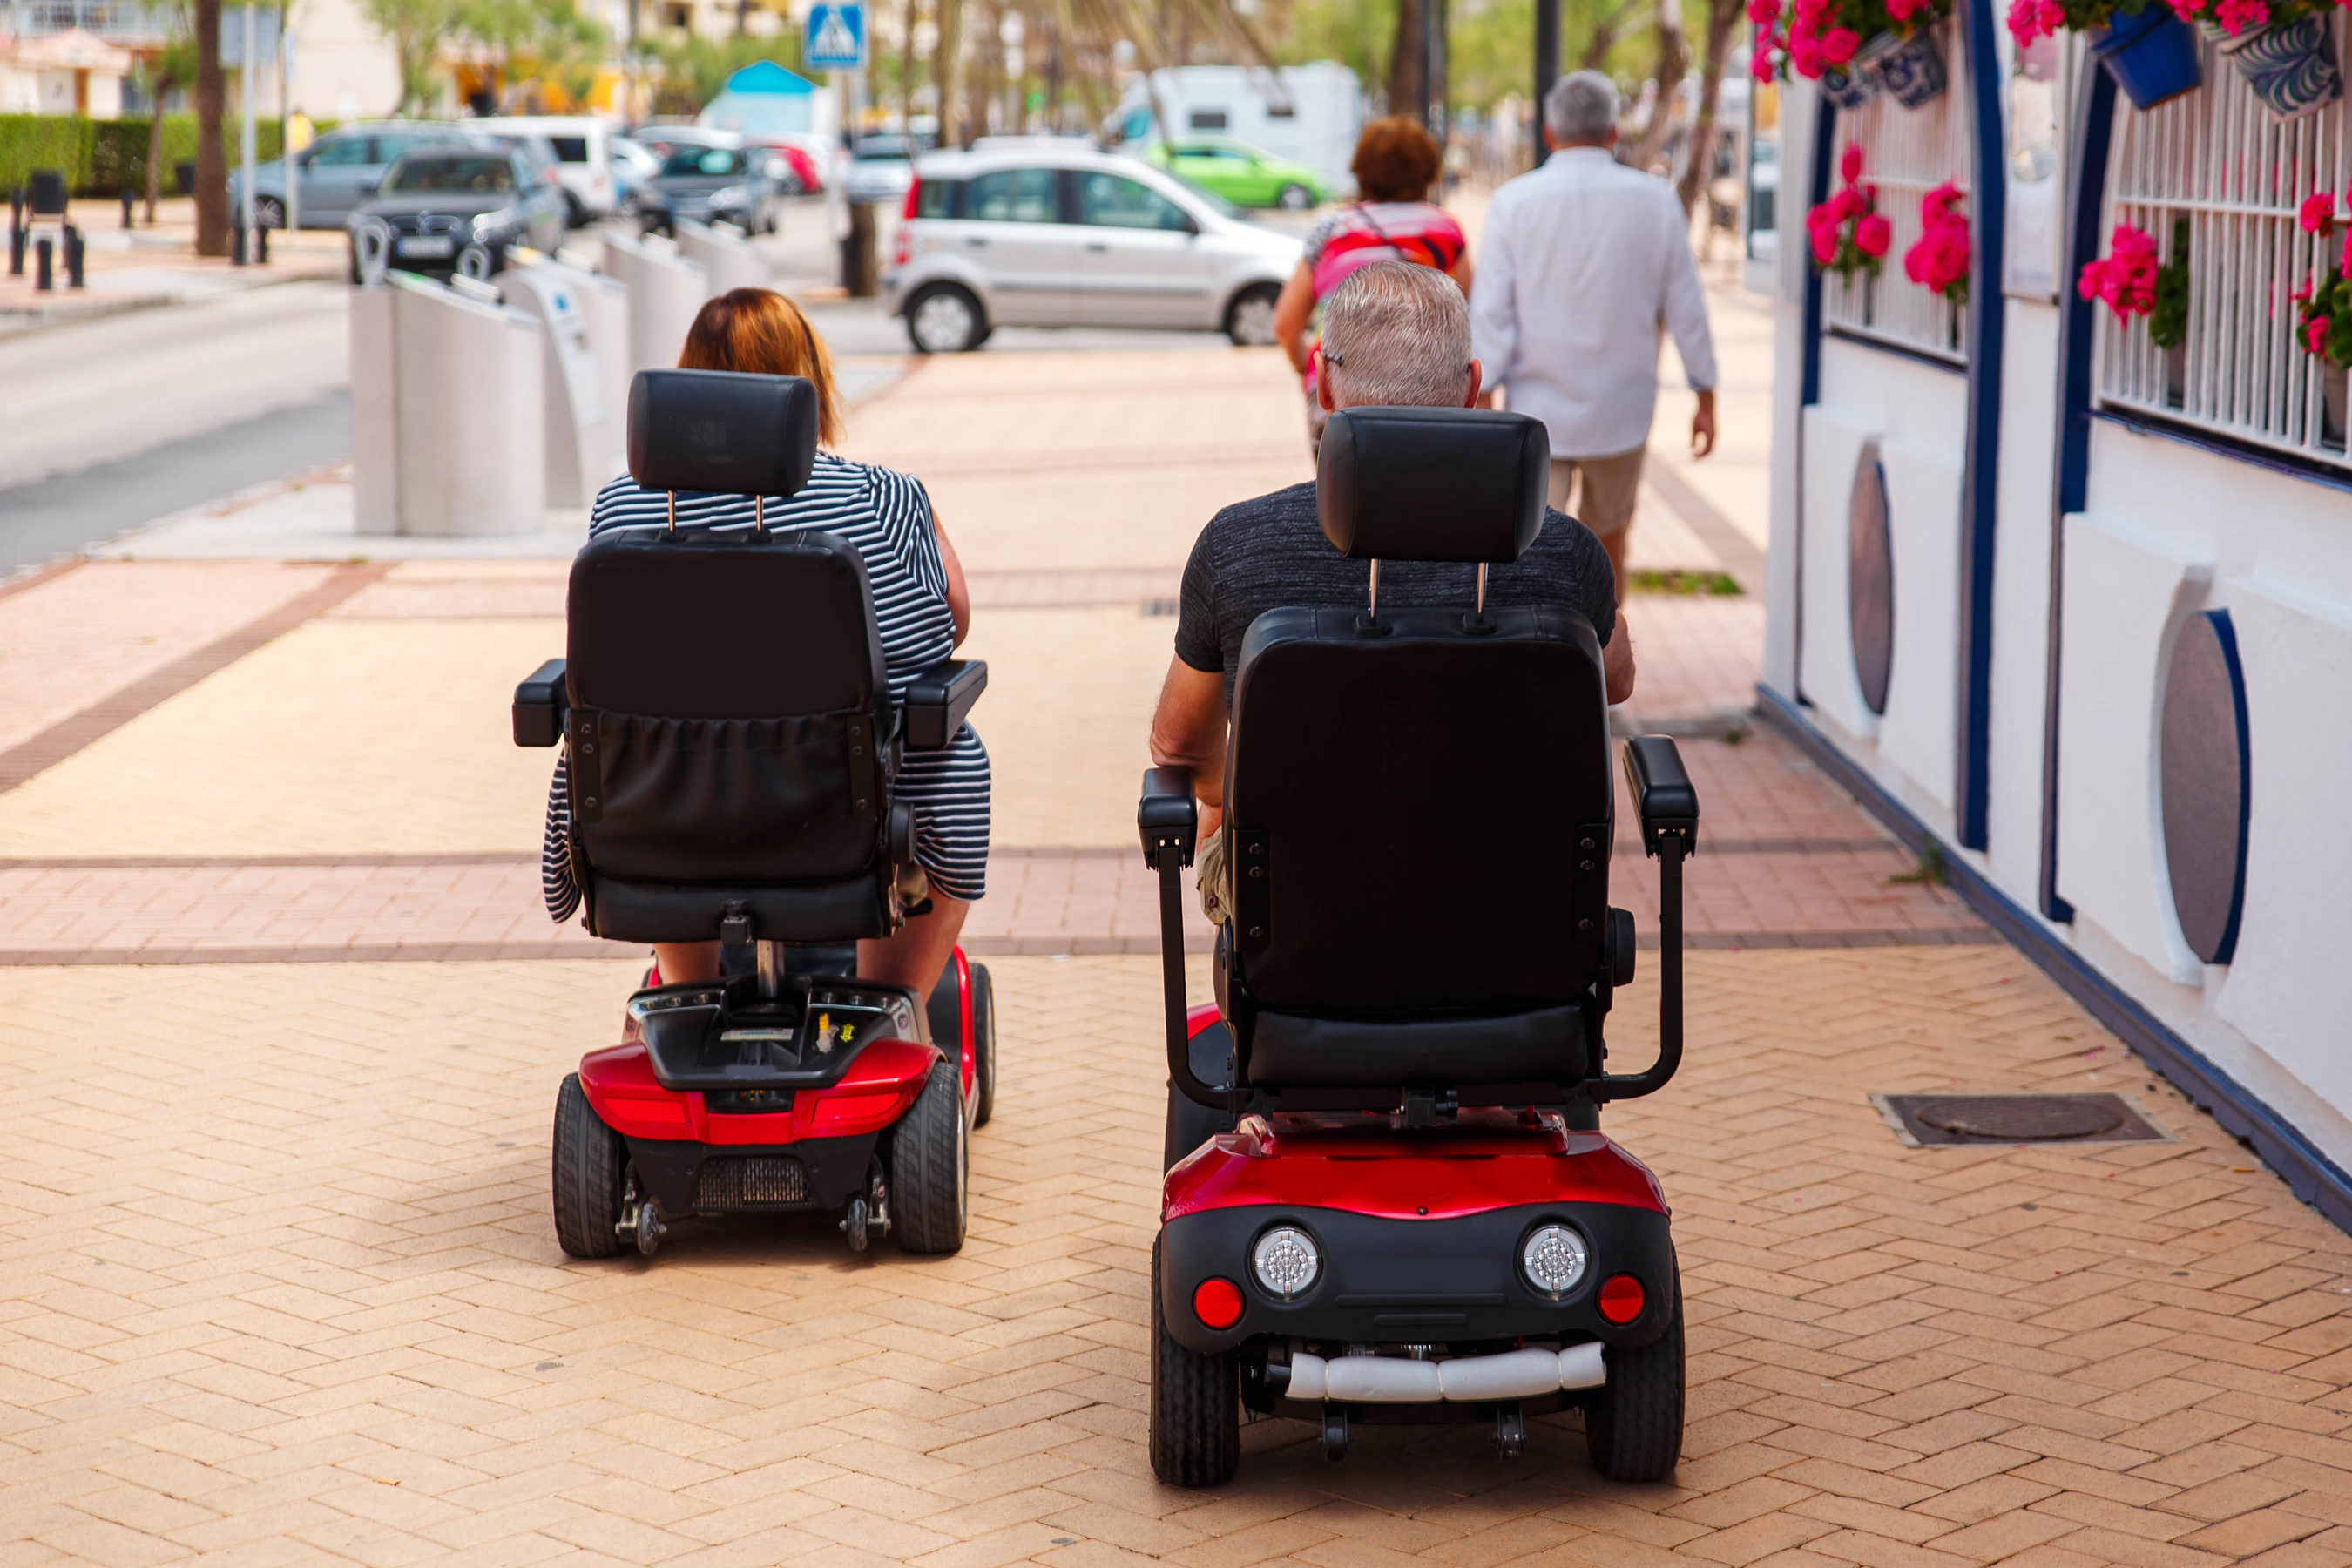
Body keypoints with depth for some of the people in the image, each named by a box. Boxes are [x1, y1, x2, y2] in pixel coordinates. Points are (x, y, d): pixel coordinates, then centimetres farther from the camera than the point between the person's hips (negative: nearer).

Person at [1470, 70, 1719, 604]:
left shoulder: (1513, 202, -7)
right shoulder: (1655, 201, -3)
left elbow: (1489, 315, -9)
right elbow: (1685, 308, 2)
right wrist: (1706, 397, 12)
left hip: (1536, 412, -2)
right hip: (1621, 414, 2)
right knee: (1607, 542, 22)